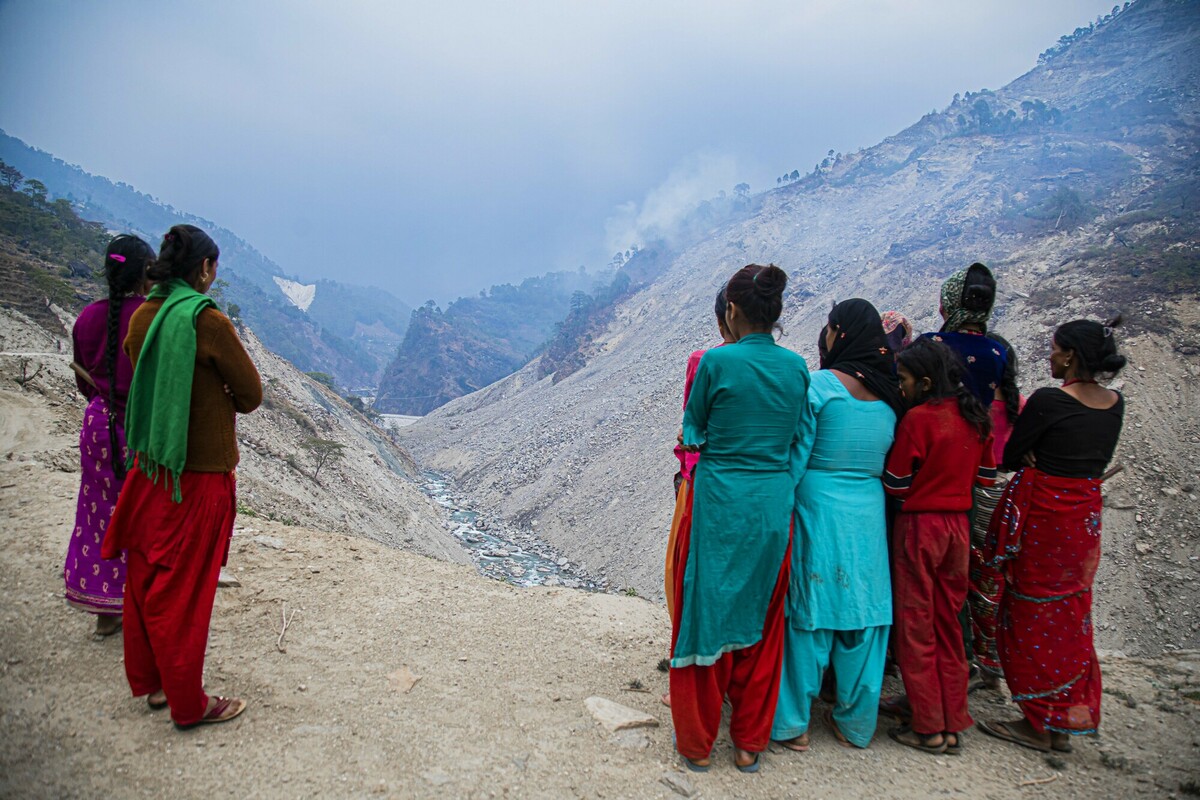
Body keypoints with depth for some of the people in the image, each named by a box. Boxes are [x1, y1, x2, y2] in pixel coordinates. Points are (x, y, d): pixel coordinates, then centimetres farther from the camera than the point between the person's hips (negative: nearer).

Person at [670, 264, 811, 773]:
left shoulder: (716, 361, -12)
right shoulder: (796, 367, 1)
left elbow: (693, 431, -1)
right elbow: (798, 441, 9)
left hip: (719, 503, -4)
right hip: (774, 506, 5)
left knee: (704, 615, 11)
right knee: (759, 622, 18)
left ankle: (698, 742, 25)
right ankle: (750, 742, 30)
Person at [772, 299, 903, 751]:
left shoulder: (819, 384, -13)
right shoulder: (888, 394, 4)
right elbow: (889, 459, 12)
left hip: (818, 512, -5)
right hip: (869, 515, 5)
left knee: (807, 614, 6)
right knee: (863, 617, 14)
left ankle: (793, 723, 17)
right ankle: (855, 723, 28)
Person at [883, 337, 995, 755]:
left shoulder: (918, 418, -15)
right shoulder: (975, 418, 3)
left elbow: (896, 485, -11)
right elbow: (986, 476, 12)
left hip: (919, 526, -6)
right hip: (958, 527, 6)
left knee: (916, 628, 6)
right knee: (948, 625, 15)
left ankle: (928, 728, 14)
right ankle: (953, 726, 22)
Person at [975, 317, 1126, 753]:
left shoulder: (1049, 400, -18)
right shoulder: (1115, 403, 4)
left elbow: (1009, 457, -11)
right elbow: (1100, 459, 14)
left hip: (1041, 514, -7)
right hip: (1086, 515, 7)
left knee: (1032, 618, 5)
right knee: (1070, 617, 16)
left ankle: (1038, 723, 15)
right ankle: (1065, 722, 27)